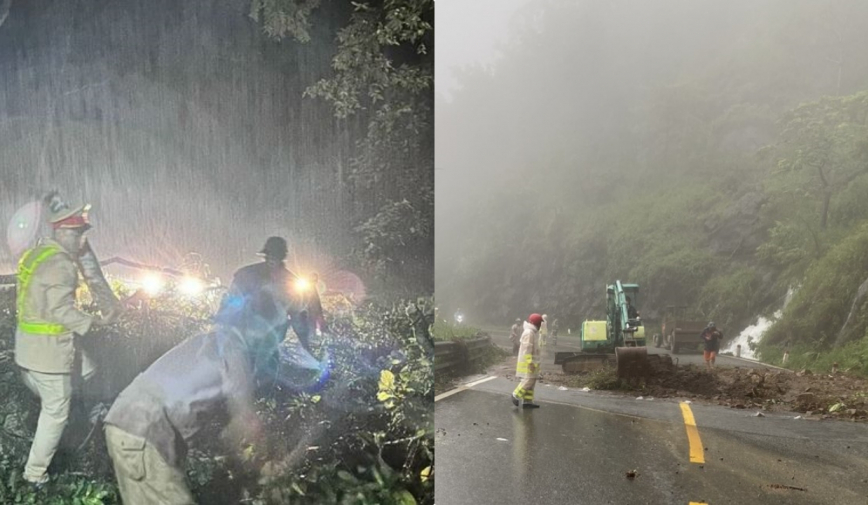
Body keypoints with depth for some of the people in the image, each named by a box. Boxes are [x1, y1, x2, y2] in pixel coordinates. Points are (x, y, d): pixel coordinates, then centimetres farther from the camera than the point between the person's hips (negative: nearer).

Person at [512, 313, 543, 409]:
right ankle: (516, 395, 1)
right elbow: (527, 349, -22)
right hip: (528, 362, -10)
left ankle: (527, 401, 8)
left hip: (532, 361, 10)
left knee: (532, 381, 8)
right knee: (528, 380, -12)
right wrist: (530, 362, -26)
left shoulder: (533, 332, 17)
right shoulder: (529, 333, -16)